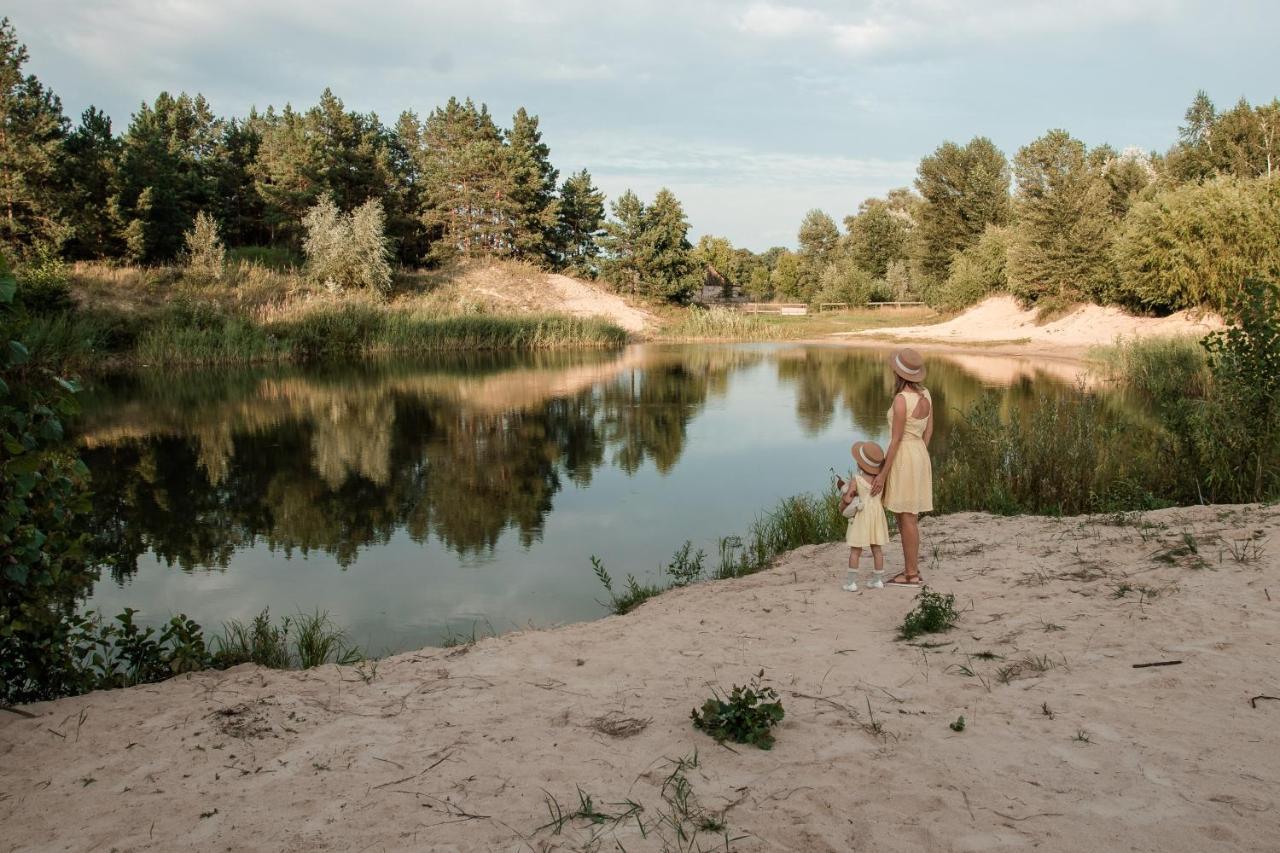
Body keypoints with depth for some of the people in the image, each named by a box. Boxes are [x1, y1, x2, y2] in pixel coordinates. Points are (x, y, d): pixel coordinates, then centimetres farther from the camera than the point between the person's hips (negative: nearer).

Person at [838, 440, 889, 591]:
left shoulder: (856, 480, -16)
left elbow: (847, 499, -16)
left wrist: (842, 507, 4)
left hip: (861, 518, -4)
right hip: (877, 516, 4)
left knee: (855, 550, 2)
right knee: (877, 549, 12)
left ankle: (851, 581, 2)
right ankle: (878, 579, 17)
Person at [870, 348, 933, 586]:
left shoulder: (901, 399, -21)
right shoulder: (925, 394, 4)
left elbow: (896, 440, -19)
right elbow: (929, 430, 11)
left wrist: (883, 474, -14)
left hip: (903, 458, -9)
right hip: (920, 456, 9)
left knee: (907, 519, 1)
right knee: (908, 517, 17)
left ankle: (911, 575, 8)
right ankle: (912, 570, 23)